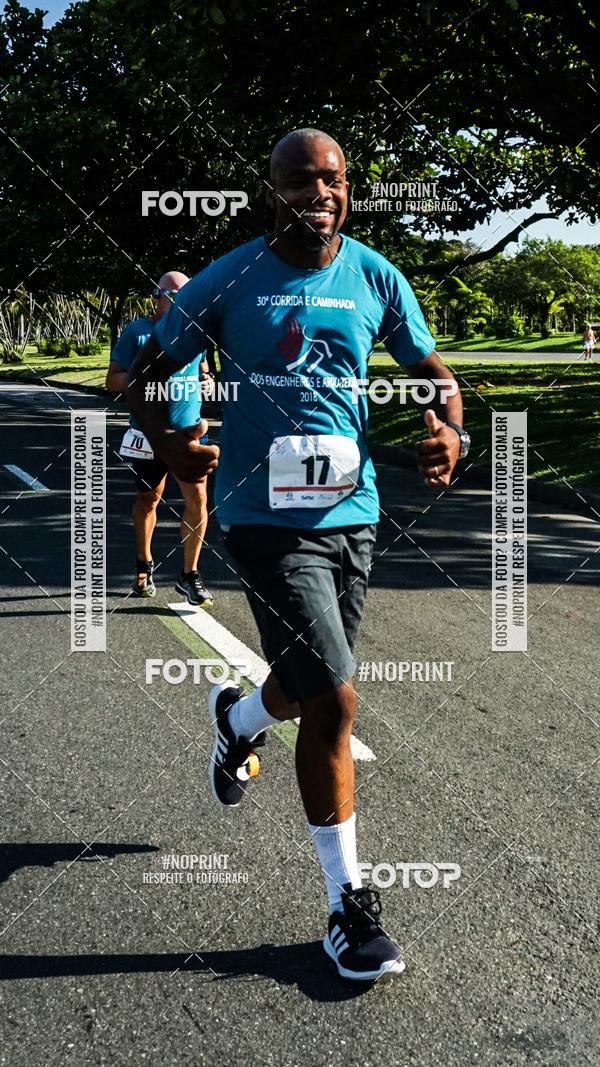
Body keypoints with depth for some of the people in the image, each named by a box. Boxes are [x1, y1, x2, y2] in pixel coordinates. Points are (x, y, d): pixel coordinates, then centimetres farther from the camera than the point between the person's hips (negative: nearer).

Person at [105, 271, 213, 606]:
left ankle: (190, 574, 2)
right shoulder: (137, 332, -5)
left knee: (198, 498, -9)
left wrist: (206, 378, -1)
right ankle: (145, 565, 35)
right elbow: (113, 381, -6)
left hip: (189, 430, 2)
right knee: (148, 499, 14)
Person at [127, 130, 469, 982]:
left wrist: (450, 433, -10)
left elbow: (431, 371, 13)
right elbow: (146, 374, 4)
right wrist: (167, 443, -18)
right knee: (334, 703, -13)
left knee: (311, 684, 17)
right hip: (267, 517, -4)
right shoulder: (229, 281, -4)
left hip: (352, 512, 5)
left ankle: (236, 718, 53)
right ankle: (349, 905, 8)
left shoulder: (376, 278, 4)